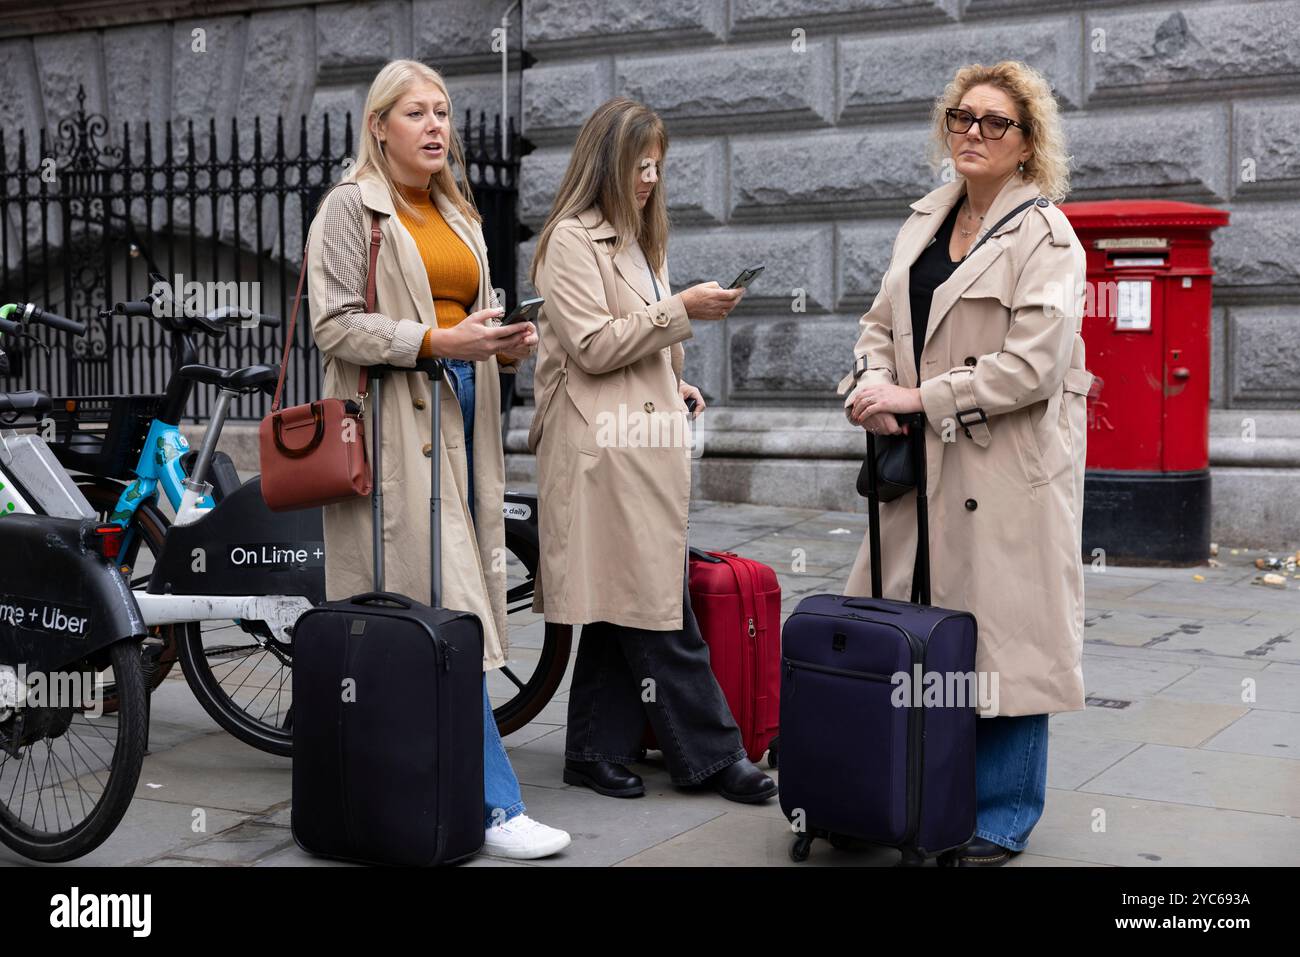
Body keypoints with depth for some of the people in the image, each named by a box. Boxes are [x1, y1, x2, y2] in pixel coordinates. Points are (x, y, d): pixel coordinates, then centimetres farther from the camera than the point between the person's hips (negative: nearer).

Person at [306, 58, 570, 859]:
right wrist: (438, 340, -19)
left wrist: (504, 341, 6)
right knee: (440, 609, -11)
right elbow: (335, 325, -10)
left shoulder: (459, 214, 21)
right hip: (393, 418, -8)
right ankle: (495, 804, -11)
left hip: (460, 411, 8)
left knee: (450, 599, 6)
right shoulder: (351, 207, -2)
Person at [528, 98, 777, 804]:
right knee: (660, 614, -6)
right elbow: (591, 347, -13)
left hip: (643, 444, 9)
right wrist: (681, 310, -13)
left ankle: (596, 754, 15)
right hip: (606, 447, -9)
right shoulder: (571, 238, -6)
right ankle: (711, 755, 1)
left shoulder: (636, 240, 23)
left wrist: (672, 383, 15)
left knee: (622, 610, 9)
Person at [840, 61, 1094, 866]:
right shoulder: (926, 220, 14)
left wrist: (919, 398, -16)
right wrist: (874, 387, -4)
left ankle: (1001, 815, 14)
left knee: (1003, 630, -1)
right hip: (926, 462, 7)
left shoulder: (1046, 236, -7)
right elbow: (884, 323, 17)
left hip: (1009, 466, -6)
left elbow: (1032, 364, -17)